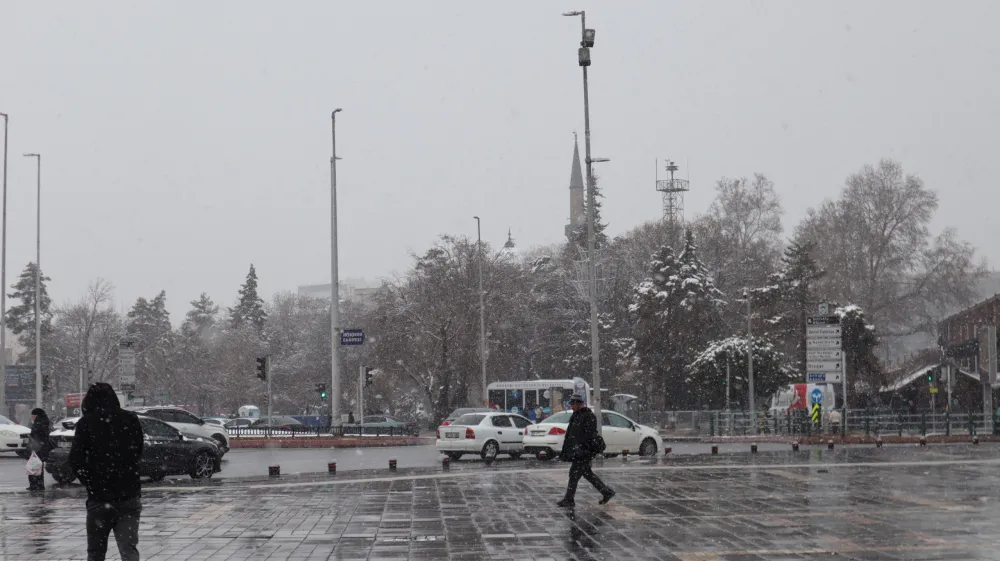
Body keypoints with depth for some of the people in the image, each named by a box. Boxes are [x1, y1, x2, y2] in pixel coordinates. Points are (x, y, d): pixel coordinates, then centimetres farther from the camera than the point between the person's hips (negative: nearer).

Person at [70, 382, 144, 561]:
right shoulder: (131, 420, 2)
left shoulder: (86, 423, -5)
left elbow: (76, 460, -9)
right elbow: (138, 452, 8)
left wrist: (90, 482, 4)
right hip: (129, 495, 1)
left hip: (99, 498, -1)